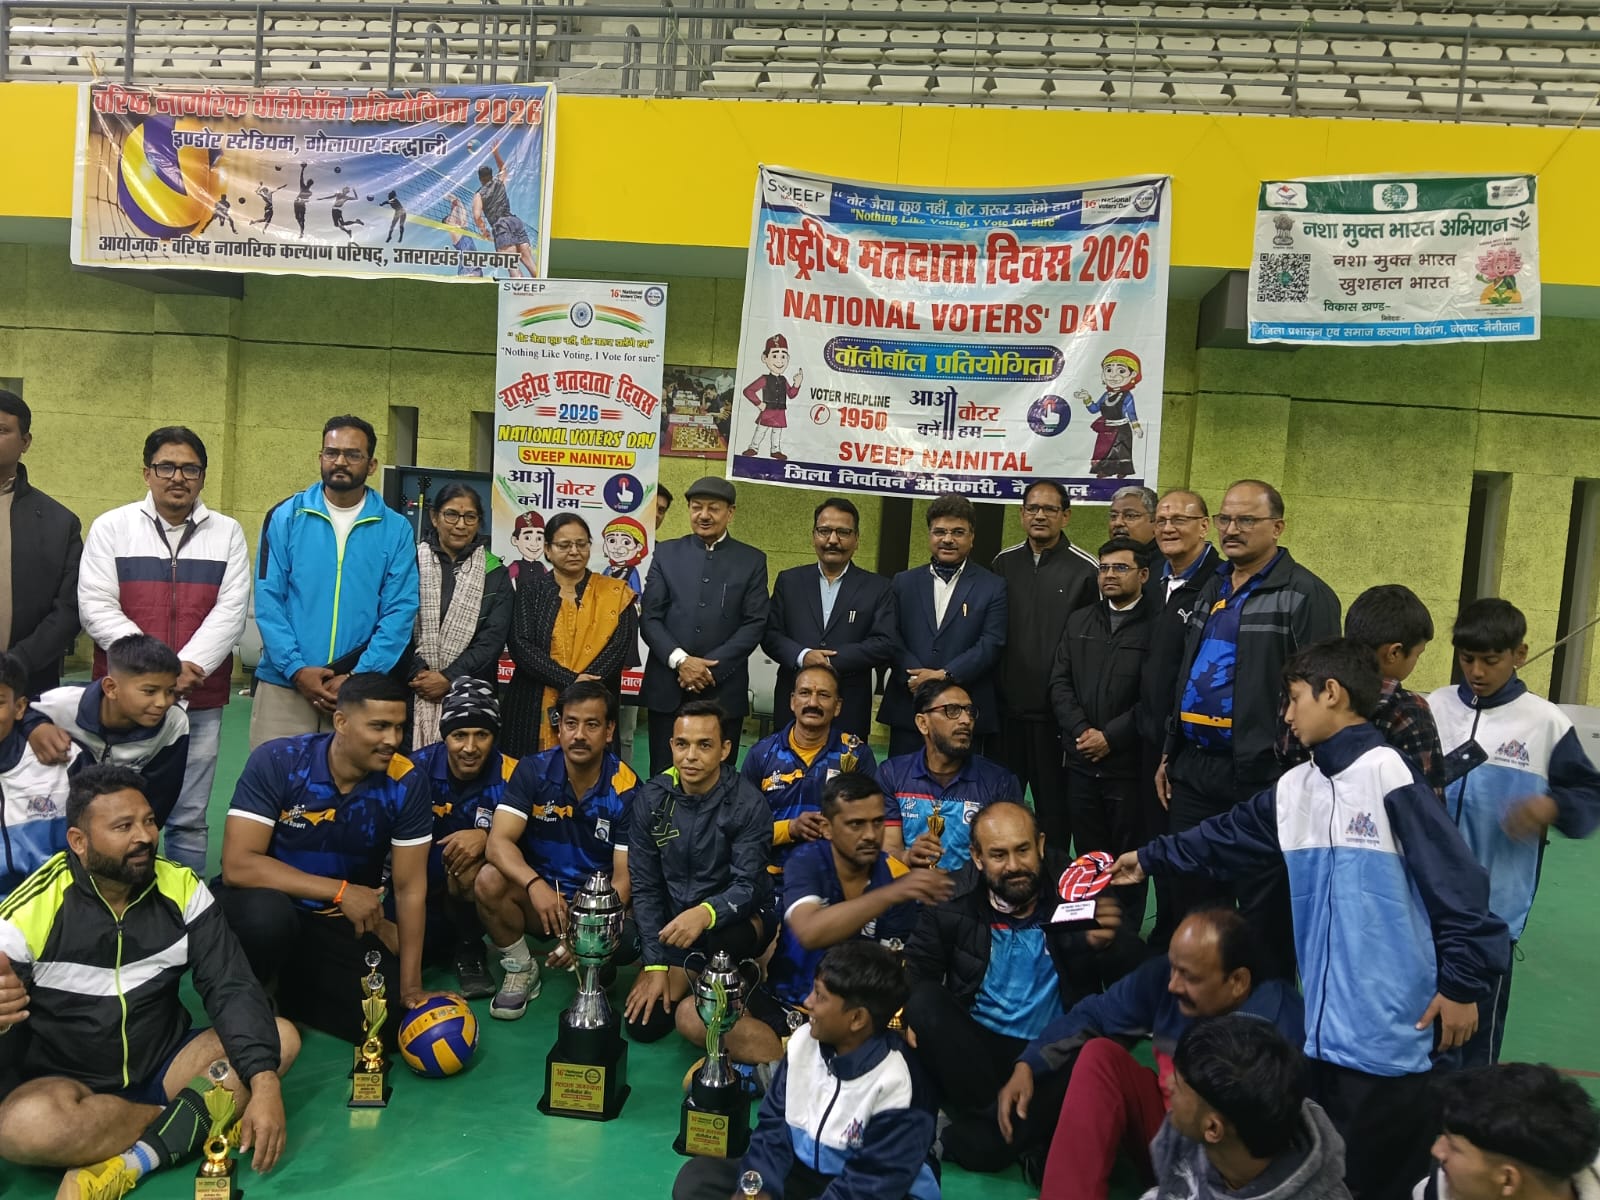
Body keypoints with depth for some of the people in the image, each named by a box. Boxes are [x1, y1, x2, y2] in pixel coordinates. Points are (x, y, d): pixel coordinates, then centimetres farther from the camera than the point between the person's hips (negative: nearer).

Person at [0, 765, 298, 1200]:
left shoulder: (181, 888, -6)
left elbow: (231, 988, -11)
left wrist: (264, 1084, -26)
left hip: (164, 1068, 3)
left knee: (282, 1037, -17)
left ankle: (131, 1163, -24)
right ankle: (193, 1120, -15)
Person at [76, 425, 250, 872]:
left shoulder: (227, 533, 6)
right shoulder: (111, 527, 3)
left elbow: (230, 612, -2)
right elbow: (96, 608, -4)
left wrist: (187, 667, -16)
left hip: (200, 703, 1)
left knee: (189, 818, 9)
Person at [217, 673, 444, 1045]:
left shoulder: (406, 783, -15)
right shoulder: (276, 761, -20)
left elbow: (410, 887, -10)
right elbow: (238, 865, -24)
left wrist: (410, 987, -12)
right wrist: (340, 891, -27)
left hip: (342, 923, 3)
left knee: (392, 1017, -14)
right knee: (269, 915, -37)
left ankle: (290, 993, 13)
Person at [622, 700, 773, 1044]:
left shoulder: (748, 804, -19)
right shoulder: (650, 799, -8)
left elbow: (747, 886, -24)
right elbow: (644, 885, -5)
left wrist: (706, 913, -46)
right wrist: (655, 964, -10)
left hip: (737, 916, -4)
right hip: (674, 920, 4)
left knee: (726, 936, -38)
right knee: (642, 1025, -4)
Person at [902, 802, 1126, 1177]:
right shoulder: (953, 902, -3)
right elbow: (918, 970, 8)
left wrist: (1106, 943, -32)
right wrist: (913, 1014, -14)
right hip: (975, 1045, 3)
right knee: (926, 1003, -28)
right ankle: (1002, 1125, -18)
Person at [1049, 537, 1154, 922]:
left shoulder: (1157, 626, -5)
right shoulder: (1079, 621, 13)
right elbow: (1059, 682, 8)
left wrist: (1111, 736, -13)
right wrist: (1082, 731, -6)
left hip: (1129, 763, -4)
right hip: (1081, 761, 5)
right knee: (1088, 857, 11)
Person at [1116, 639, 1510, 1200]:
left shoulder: (1388, 773, -15)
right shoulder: (1293, 789, 8)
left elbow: (1457, 881, -15)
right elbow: (1226, 837, 19)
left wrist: (1464, 984, -13)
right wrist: (1149, 859, 24)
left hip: (1389, 1027, -7)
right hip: (1326, 1023, 7)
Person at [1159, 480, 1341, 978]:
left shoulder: (1305, 595, -8)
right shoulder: (1211, 589, 15)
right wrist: (1170, 752, 18)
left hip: (1261, 776, -7)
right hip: (1194, 770, 7)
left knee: (1265, 911, 4)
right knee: (1190, 900, 16)